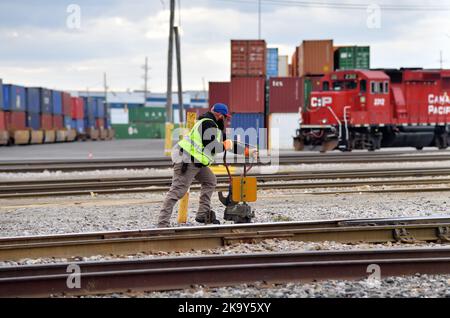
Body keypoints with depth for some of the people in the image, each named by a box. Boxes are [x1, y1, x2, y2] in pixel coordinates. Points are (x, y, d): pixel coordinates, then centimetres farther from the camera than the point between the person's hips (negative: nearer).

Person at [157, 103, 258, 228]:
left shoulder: (215, 127, 21)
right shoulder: (208, 124, -13)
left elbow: (228, 143, 25)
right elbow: (210, 146, -21)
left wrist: (248, 151, 24)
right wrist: (225, 145, -3)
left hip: (195, 161, 11)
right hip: (186, 160, -11)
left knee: (210, 181, 17)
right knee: (178, 190, -14)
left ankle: (203, 214, 16)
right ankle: (162, 223, -19)